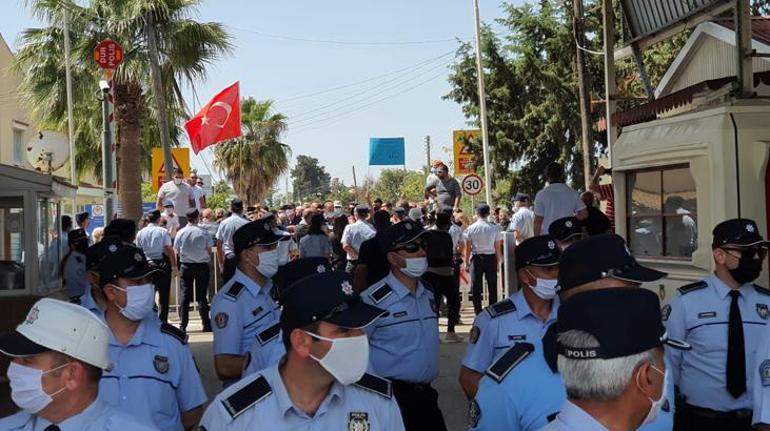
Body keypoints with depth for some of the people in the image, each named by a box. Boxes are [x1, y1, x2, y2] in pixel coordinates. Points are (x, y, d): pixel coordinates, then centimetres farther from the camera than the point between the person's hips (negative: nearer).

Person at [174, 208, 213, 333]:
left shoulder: (181, 233, -4)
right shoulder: (203, 232, -9)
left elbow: (176, 252, 0)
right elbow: (209, 251, -5)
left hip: (186, 266, 2)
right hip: (202, 266, -1)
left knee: (185, 295, 7)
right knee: (202, 295, 4)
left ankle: (183, 325, 8)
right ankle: (206, 324, 5)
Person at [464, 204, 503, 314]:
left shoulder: (471, 228, -4)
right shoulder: (494, 228, -3)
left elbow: (468, 248, -2)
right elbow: (498, 248, -1)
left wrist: (467, 263, 6)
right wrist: (497, 262, 9)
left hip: (477, 258, -1)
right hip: (491, 258, 1)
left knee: (476, 287, 5)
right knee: (492, 287, 10)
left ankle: (478, 313, 4)